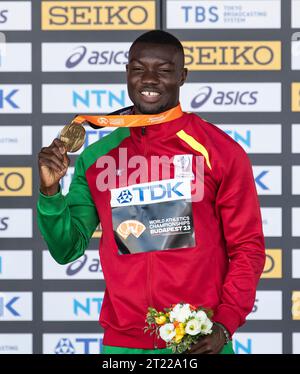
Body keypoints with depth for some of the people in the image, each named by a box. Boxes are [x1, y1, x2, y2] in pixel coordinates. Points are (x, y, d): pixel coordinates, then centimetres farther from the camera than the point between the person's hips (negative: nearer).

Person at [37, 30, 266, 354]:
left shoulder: (219, 152, -3)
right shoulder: (96, 158, 5)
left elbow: (247, 247, -2)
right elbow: (68, 249, 8)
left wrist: (224, 324, -13)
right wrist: (50, 191, -8)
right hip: (122, 344, 3)